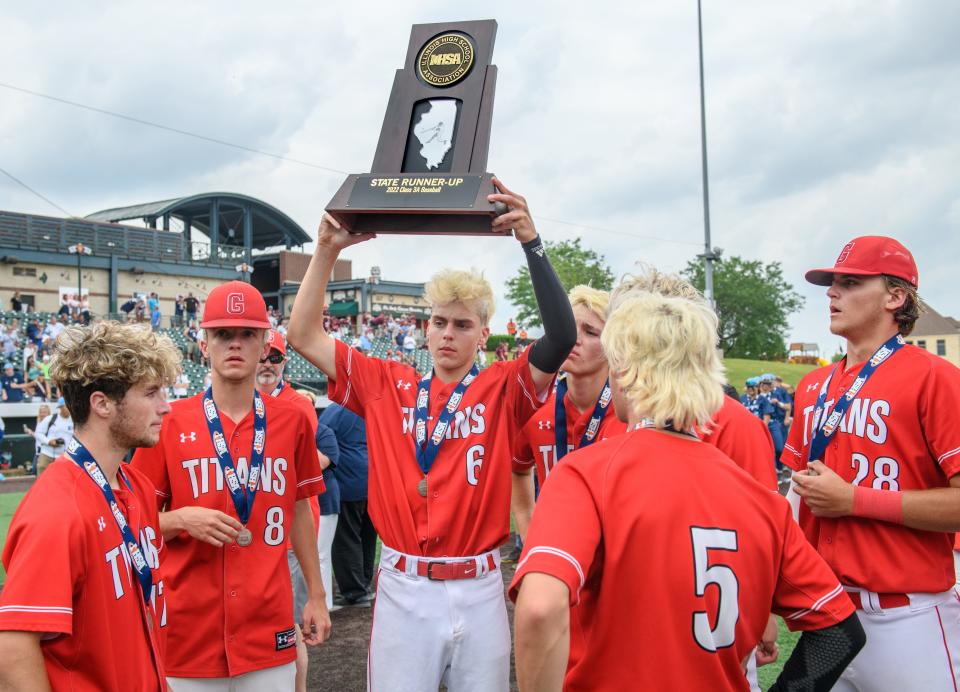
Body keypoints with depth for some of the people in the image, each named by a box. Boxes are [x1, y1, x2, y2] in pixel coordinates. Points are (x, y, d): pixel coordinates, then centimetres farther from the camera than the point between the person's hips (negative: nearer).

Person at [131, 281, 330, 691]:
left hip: (270, 626, 2)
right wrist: (181, 520, -16)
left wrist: (316, 596, 13)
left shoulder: (292, 421, 3)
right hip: (190, 627, -1)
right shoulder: (170, 422, -2)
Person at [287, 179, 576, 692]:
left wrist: (531, 241, -22)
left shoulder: (502, 391, -1)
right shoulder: (387, 386, 4)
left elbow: (562, 337, -16)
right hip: (402, 589, 1)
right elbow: (304, 337, 2)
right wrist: (327, 251, -6)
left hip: (477, 591, 0)